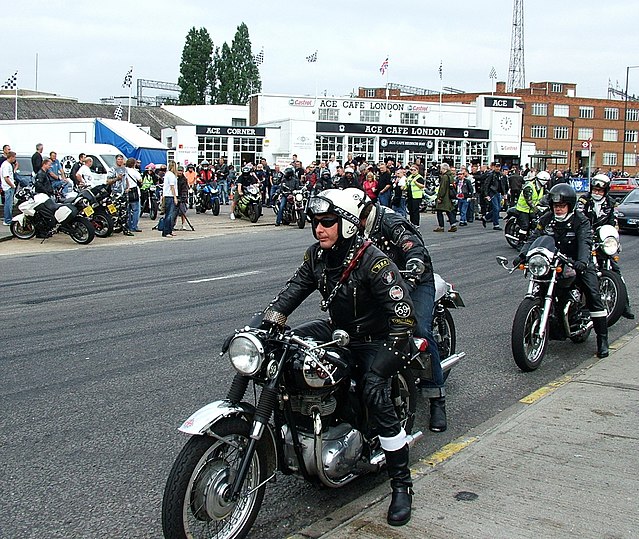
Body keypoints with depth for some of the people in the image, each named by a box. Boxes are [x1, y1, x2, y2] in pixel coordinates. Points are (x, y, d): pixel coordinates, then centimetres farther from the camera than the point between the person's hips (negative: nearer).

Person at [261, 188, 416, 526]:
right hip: (337, 330, 8)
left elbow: (403, 312, -28)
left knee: (374, 390, -31)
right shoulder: (317, 255, -1)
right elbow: (293, 290, 1)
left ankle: (402, 485, -20)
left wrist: (393, 351, -37)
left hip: (376, 339, -7)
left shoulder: (372, 261, -24)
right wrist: (265, 325, -11)